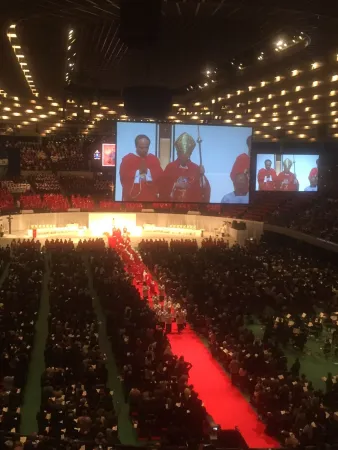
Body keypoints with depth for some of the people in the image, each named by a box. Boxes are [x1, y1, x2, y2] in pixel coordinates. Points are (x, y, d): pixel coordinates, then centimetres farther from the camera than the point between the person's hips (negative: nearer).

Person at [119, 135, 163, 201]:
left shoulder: (154, 159, 9)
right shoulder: (127, 159, 2)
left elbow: (160, 176, 0)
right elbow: (123, 177, -8)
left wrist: (148, 172, -14)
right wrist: (138, 172, -16)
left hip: (150, 199, 2)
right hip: (131, 199, -2)